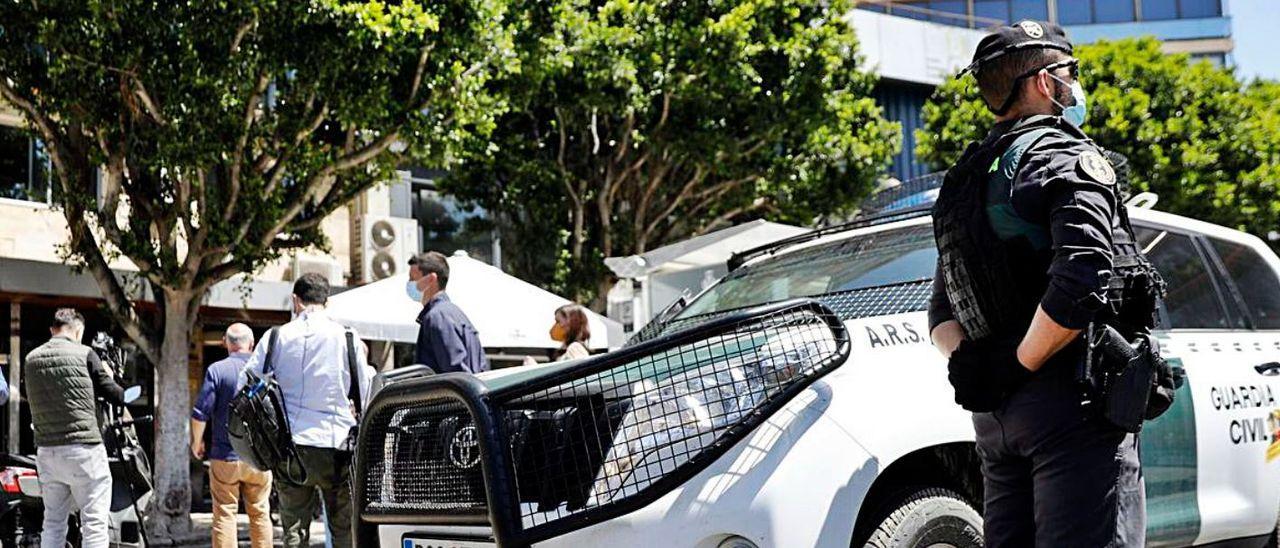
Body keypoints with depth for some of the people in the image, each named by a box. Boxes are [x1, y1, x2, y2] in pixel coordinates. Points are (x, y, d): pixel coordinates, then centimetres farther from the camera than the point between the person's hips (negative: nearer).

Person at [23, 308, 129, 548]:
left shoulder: (31, 359, 9)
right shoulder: (84, 354, -5)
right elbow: (117, 397, -1)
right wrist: (108, 377, 18)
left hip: (46, 450, 6)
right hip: (83, 449, -5)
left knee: (53, 521, 13)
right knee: (94, 522, -3)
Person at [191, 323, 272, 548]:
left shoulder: (217, 370, -6)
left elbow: (200, 413, -8)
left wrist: (197, 443, 8)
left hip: (225, 456, -2)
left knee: (225, 514, 3)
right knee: (260, 514, 10)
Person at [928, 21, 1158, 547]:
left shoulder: (966, 180, 19)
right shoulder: (1069, 158, -7)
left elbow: (941, 312, 19)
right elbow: (1081, 281, -23)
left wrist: (967, 364, 2)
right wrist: (1022, 364, -14)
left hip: (993, 416, 8)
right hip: (1070, 401, -8)